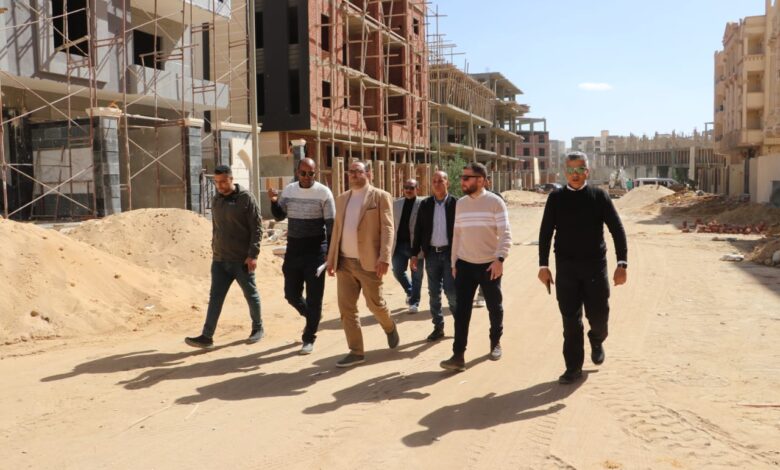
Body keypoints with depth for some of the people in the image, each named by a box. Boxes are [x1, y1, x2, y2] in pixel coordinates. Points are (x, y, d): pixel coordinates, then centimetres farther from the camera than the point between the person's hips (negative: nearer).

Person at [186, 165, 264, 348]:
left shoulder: (246, 198, -9)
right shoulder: (216, 200, 9)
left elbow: (257, 228, -11)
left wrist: (253, 254, -16)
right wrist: (215, 250, 17)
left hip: (242, 260, -5)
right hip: (220, 260, 5)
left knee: (251, 295, 9)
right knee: (215, 297, 1)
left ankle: (257, 328, 27)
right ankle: (207, 336, 2)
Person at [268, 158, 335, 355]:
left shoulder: (323, 192, -9)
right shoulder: (289, 189, 4)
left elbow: (331, 225, -8)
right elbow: (280, 216, 12)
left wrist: (331, 255, -11)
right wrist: (274, 202, -9)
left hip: (315, 250, -4)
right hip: (293, 249, 4)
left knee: (313, 297, 1)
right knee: (291, 294, 10)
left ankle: (309, 338, 15)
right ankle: (311, 318, 38)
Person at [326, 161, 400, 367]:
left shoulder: (381, 197, -3)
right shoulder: (342, 198, 14)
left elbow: (387, 229, -10)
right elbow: (337, 230, 15)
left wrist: (384, 258, -20)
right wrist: (331, 259, 10)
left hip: (368, 263, -5)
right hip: (344, 262, 5)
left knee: (375, 304, 5)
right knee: (346, 307, 2)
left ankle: (390, 328, 37)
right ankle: (356, 352, 11)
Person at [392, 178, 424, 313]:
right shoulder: (396, 204, 9)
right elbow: (392, 224, 12)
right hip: (400, 244, 4)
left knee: (416, 275, 5)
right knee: (398, 271, 6)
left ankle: (414, 302, 17)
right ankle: (410, 292, 33)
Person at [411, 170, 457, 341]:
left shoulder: (456, 204, -4)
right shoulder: (425, 204, 5)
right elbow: (419, 230, 6)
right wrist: (414, 254, 3)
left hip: (450, 253, -3)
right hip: (431, 253, 3)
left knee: (451, 291, -4)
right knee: (434, 293, 8)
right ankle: (438, 327, 18)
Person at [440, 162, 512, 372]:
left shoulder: (495, 202, -8)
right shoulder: (460, 203, 7)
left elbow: (505, 234, -12)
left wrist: (500, 259, -25)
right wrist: (454, 262, 11)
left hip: (489, 265, -3)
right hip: (465, 264, 3)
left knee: (494, 307, 11)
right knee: (461, 310, -2)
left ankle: (495, 342, 35)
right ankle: (458, 355, -1)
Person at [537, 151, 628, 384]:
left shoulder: (599, 196, -1)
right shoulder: (556, 198, 2)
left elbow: (617, 230, -3)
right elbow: (546, 232, 4)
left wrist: (622, 263, -12)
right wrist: (543, 265, -3)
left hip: (595, 266, 0)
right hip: (566, 268, 1)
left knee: (598, 315, 6)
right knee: (571, 320, 3)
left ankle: (596, 341, 39)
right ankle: (573, 367, 13)